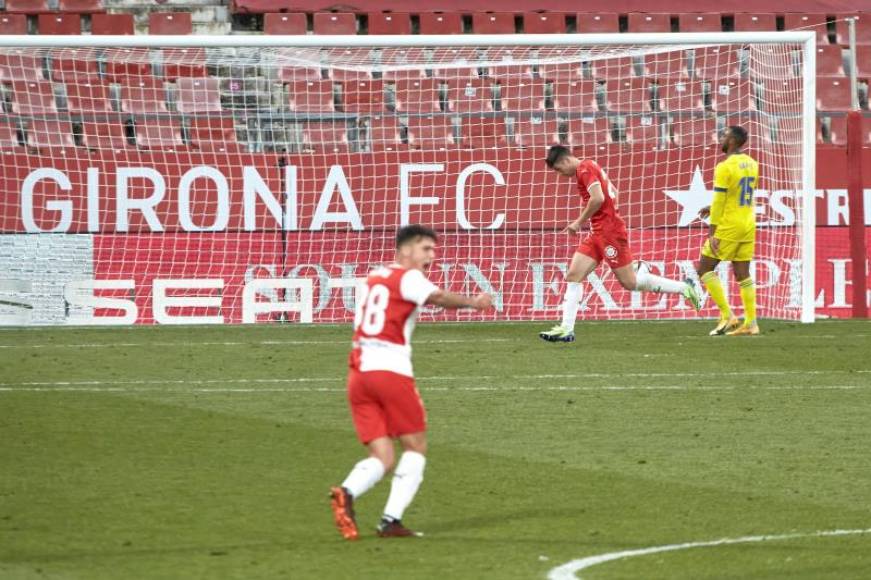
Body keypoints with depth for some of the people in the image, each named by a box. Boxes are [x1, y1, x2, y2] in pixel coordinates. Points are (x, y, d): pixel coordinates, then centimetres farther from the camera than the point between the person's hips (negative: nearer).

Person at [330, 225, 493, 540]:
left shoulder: (373, 278, 21)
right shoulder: (408, 277, -2)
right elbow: (437, 297, -20)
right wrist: (472, 302, -26)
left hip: (358, 372, 6)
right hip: (391, 370, -6)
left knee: (382, 458, 5)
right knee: (416, 447, 9)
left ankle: (347, 492, -25)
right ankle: (391, 519, -4)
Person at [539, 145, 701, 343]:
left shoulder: (584, 168, -12)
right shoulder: (590, 168, 17)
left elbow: (598, 198, -24)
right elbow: (613, 192, 24)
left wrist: (579, 222, -13)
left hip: (609, 233, -10)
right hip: (597, 234, 10)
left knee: (630, 283, -4)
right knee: (573, 275, 0)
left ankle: (684, 288, 7)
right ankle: (566, 329, -4)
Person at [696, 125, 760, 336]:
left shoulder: (725, 167, -15)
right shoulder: (752, 165, 9)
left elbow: (719, 201, -16)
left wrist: (712, 233, -15)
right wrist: (714, 209, 20)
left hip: (728, 226, -8)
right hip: (748, 226, 8)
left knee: (704, 269, 1)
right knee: (743, 275, 10)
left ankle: (727, 316, -7)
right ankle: (750, 324, 5)